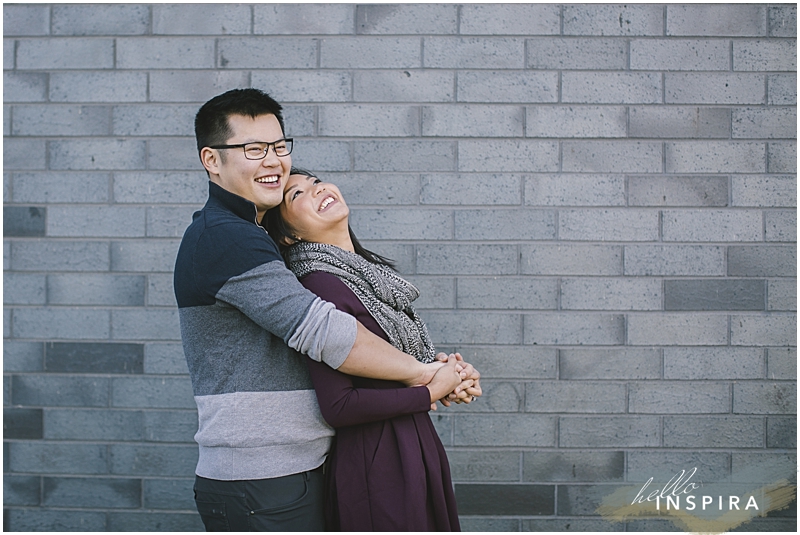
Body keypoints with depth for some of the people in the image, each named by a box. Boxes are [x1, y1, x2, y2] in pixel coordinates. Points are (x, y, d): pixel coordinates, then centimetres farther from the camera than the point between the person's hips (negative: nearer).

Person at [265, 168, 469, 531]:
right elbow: (338, 406, -24)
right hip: (375, 463, -9)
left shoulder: (367, 270, 8)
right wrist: (430, 392, -15)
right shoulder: (318, 285, -19)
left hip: (415, 448, 9)